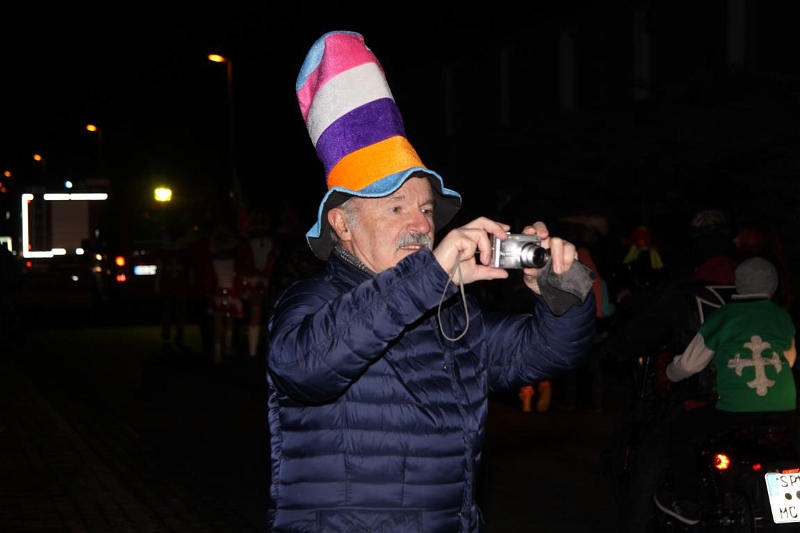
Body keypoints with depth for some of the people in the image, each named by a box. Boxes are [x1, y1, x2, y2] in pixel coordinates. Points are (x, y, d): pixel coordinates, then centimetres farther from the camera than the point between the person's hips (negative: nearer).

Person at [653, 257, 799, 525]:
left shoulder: (722, 317, 4)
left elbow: (689, 364, 10)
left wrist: (670, 373, 32)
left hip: (733, 409, -3)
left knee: (680, 430, 17)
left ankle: (687, 503, 14)